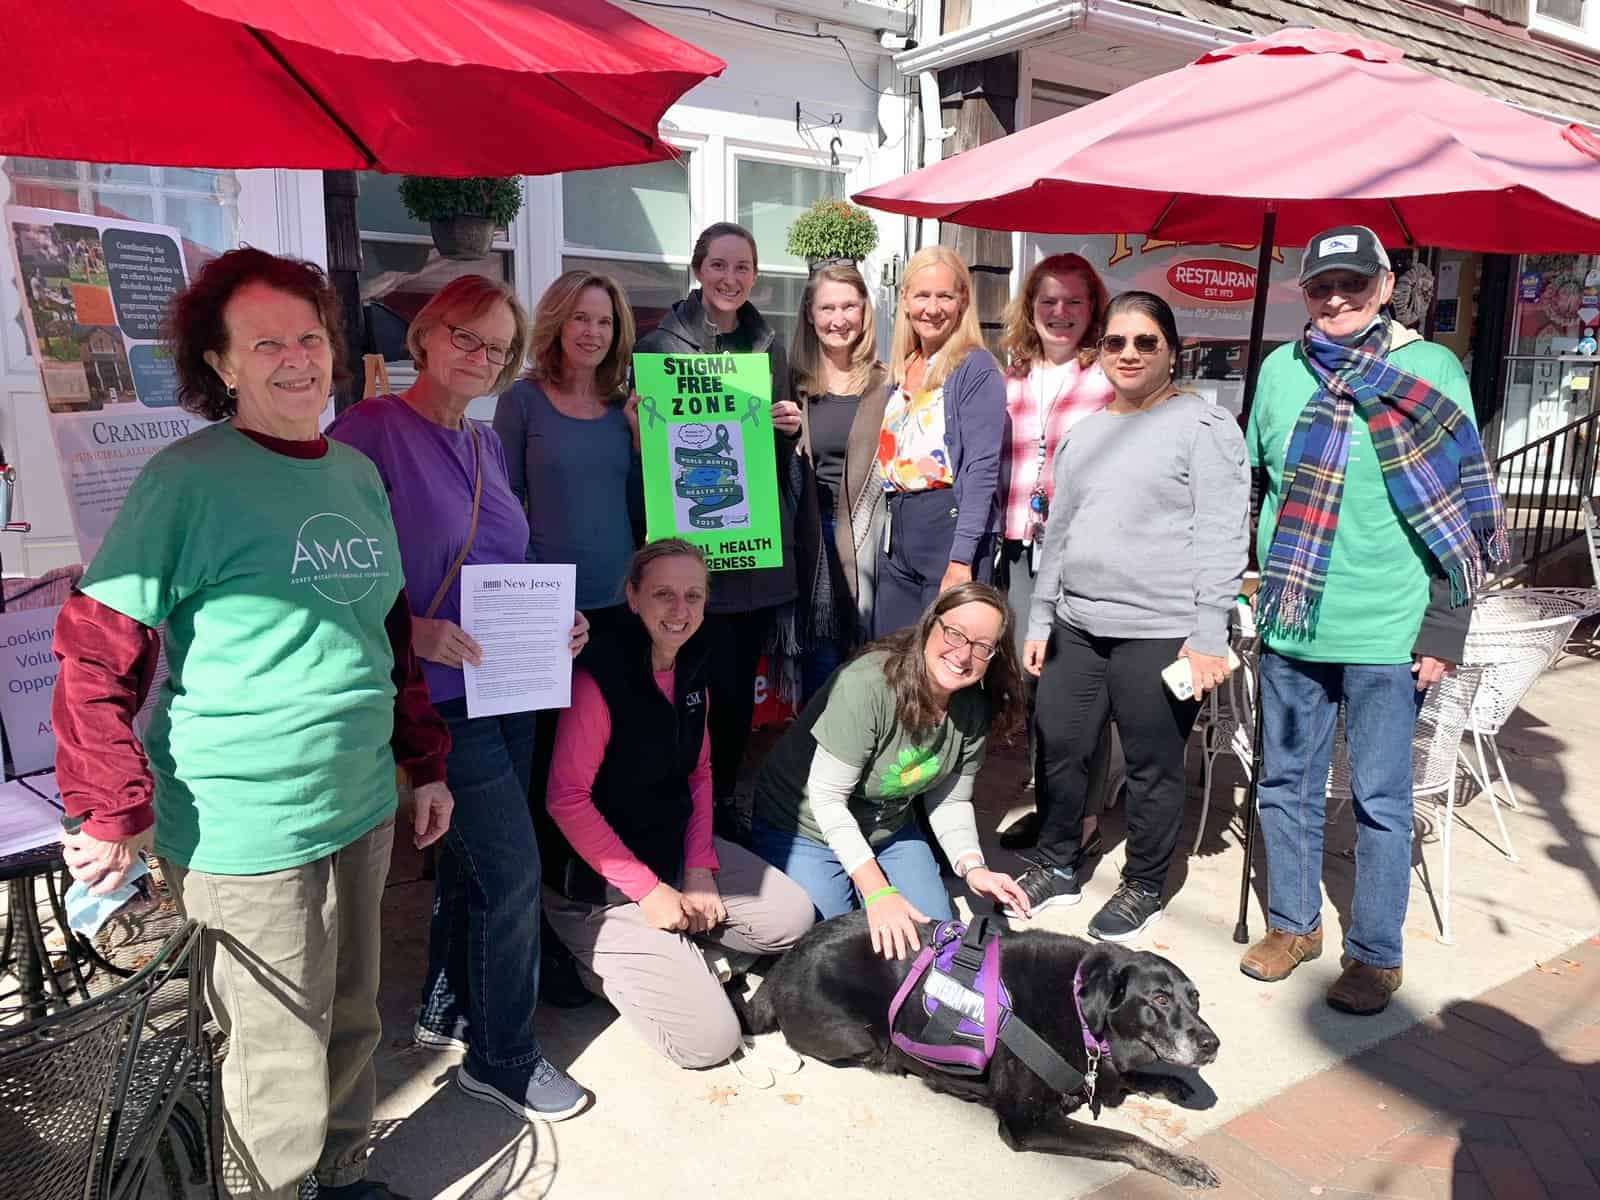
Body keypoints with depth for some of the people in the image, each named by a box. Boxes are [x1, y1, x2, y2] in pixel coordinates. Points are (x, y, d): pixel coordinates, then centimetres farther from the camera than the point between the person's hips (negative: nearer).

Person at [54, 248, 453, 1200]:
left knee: (354, 1025, 22)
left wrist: (427, 762, 14)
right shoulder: (190, 479, -13)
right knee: (283, 1063, 8)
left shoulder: (359, 473, 7)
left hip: (363, 808, 7)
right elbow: (96, 654, -13)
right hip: (248, 829, -6)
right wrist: (115, 818, -14)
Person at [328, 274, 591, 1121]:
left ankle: (446, 1006, 40)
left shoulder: (486, 445, 10)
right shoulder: (370, 430, -13)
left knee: (471, 857, 19)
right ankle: (502, 1057, 17)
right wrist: (413, 631, -26)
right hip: (439, 693, -7)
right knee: (513, 868, -3)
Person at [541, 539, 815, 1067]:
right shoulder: (600, 675, -24)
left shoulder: (692, 669, 1)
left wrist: (699, 868, -2)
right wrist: (647, 890, -19)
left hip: (675, 845, 8)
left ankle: (673, 942, 12)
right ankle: (598, 955, 10)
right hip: (599, 883, -8)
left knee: (792, 918, 0)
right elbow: (567, 800, -22)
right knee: (709, 1038, -11)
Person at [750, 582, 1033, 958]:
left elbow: (950, 800, -1)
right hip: (805, 831, -6)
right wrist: (878, 891, -33)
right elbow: (826, 799, -29)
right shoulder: (868, 684, -33)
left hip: (891, 829, 6)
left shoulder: (975, 709, -11)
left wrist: (972, 867, -20)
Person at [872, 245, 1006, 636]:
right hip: (897, 534, 7)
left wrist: (961, 558, -20)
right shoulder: (901, 370, 16)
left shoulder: (976, 367, -5)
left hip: (952, 526, -7)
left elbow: (981, 468, -13)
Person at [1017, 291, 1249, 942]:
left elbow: (1221, 538, -10)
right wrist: (1040, 620, 15)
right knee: (1057, 749, 12)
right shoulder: (1082, 432, 15)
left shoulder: (1204, 426, -4)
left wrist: (1208, 637, -15)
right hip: (1077, 626, 6)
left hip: (1160, 632, -6)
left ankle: (1143, 889, 24)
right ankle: (1056, 867, 32)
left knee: (1153, 767, 5)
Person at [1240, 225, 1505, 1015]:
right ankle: (1293, 924, 32)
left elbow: (1465, 512, -5)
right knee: (1287, 785, 14)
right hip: (1290, 624, 4)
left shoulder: (1431, 369, -5)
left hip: (1385, 631, -3)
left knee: (1381, 800, 7)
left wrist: (1444, 635, -7)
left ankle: (1376, 952, 24)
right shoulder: (1281, 369, 6)